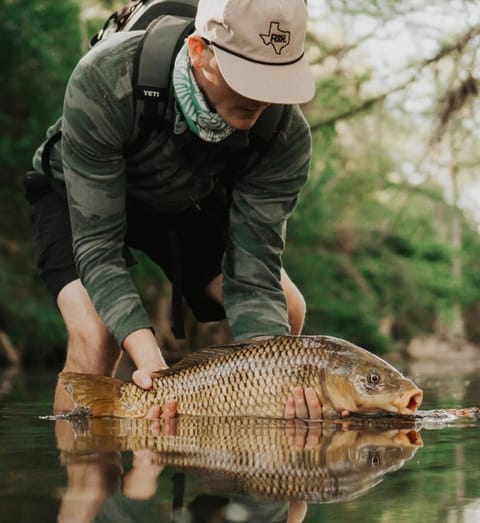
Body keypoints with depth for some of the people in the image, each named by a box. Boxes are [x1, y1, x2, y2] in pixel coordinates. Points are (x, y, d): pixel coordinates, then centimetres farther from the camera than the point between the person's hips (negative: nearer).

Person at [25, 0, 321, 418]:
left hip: (188, 202, 3)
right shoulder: (102, 82, -40)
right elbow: (97, 248, -37)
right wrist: (149, 358, -50)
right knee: (95, 336, -29)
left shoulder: (287, 135, -32)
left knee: (287, 308, -14)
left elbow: (253, 276, -30)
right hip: (75, 195, -3)